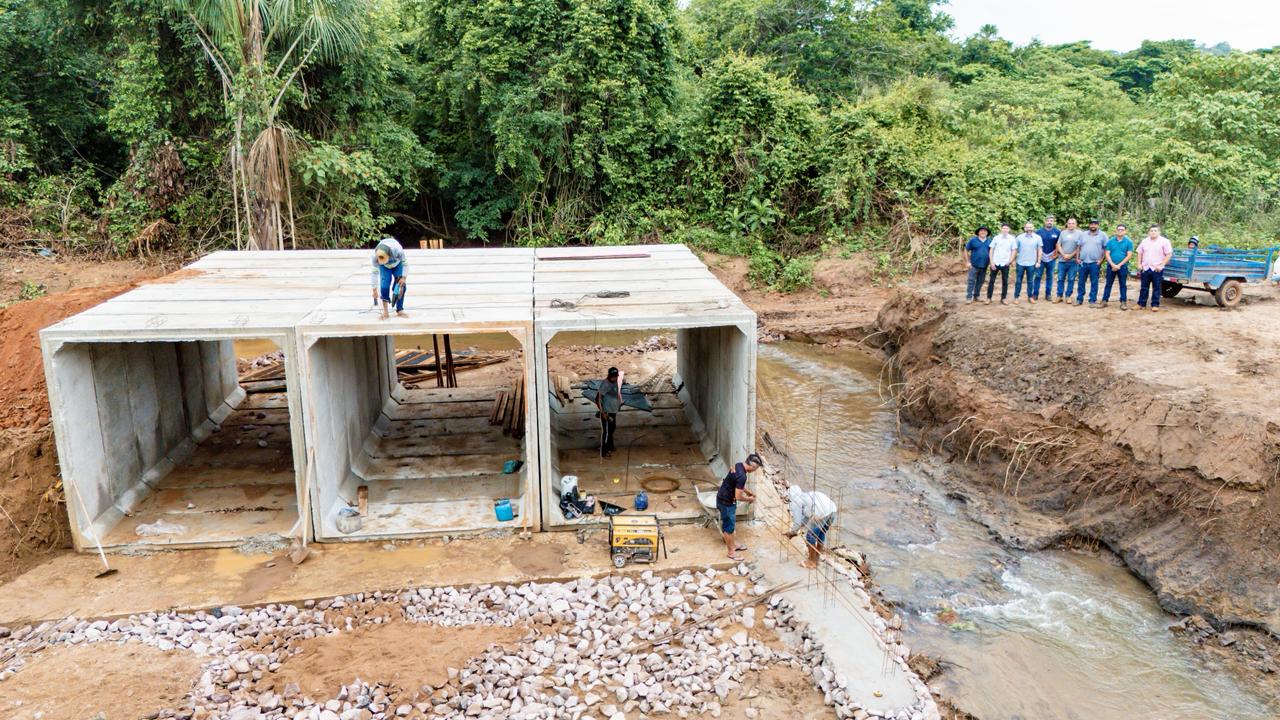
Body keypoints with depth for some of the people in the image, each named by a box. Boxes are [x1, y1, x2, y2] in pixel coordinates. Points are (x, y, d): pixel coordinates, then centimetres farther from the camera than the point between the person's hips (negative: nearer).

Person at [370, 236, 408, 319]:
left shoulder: (398, 250, -42)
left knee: (402, 285, -13)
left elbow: (405, 263, -23)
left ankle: (399, 310, -6)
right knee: (385, 285, -19)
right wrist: (375, 289, -20)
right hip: (385, 268, 0)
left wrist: (404, 277, -24)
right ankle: (385, 311, -13)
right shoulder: (375, 256, -36)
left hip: (397, 265, 0)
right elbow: (375, 272, -24)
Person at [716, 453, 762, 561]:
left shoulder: (739, 465, -2)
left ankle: (733, 544, 41)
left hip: (723, 498, 10)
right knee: (729, 526, 7)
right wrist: (749, 498, -7)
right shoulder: (742, 476, -31)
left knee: (730, 524, 24)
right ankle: (731, 552, 21)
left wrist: (748, 491, 13)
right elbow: (738, 496, -25)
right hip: (726, 502, -10)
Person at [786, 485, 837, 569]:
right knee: (821, 535, 26)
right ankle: (816, 559, 39)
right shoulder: (806, 496, 32)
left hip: (821, 513, -8)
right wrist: (798, 530, 42)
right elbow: (807, 517, 39)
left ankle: (812, 562, 26)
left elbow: (797, 521, 8)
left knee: (810, 537, 14)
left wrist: (792, 533, 26)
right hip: (832, 510, 8)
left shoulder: (795, 502, 8)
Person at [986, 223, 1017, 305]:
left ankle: (1003, 298, 15)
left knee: (1005, 282, 6)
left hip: (1005, 264, 1)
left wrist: (1010, 261, -5)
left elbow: (1013, 251, 5)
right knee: (991, 281, 2)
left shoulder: (1012, 239, 0)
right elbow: (991, 250, 2)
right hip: (995, 263, 0)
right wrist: (992, 262, -5)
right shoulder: (996, 238, -1)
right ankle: (989, 298, 9)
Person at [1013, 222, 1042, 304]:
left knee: (1030, 281, 9)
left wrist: (1038, 262, 1)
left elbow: (1039, 250, 4)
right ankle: (1016, 297, 11)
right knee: (1018, 281, 5)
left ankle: (1030, 297, 18)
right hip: (1021, 263, -1)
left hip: (1031, 263, 1)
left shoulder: (1037, 238, 0)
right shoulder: (1019, 237, -2)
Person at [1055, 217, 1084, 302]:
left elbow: (1080, 247, -4)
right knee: (1060, 279, 6)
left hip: (1073, 261, -2)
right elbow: (1059, 245, 6)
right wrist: (1064, 255, -7)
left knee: (1071, 279, 3)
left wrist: (1071, 255, -11)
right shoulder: (1063, 233, 8)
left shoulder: (1080, 233, 0)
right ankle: (1059, 296, 13)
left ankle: (1068, 296, 11)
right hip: (1062, 260, 2)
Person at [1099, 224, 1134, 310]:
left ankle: (1123, 302, 9)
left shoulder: (1129, 242, 0)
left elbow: (1129, 255, -6)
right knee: (1108, 284, 5)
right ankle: (1104, 301, 8)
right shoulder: (1110, 241, 4)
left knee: (1123, 285, 5)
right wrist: (1113, 265, -13)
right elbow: (1107, 254, 0)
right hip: (1111, 266, 1)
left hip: (1123, 267, -1)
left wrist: (1119, 265, -13)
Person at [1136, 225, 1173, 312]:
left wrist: (1161, 265, -13)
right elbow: (1140, 253, 17)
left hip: (1157, 269, -4)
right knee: (1143, 287, 8)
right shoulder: (1145, 241, 10)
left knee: (1156, 288, 1)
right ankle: (1141, 304, 16)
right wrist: (1139, 264, 6)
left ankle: (1155, 305, 7)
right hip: (1145, 268, 4)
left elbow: (1169, 254, -6)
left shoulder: (1164, 241, -3)